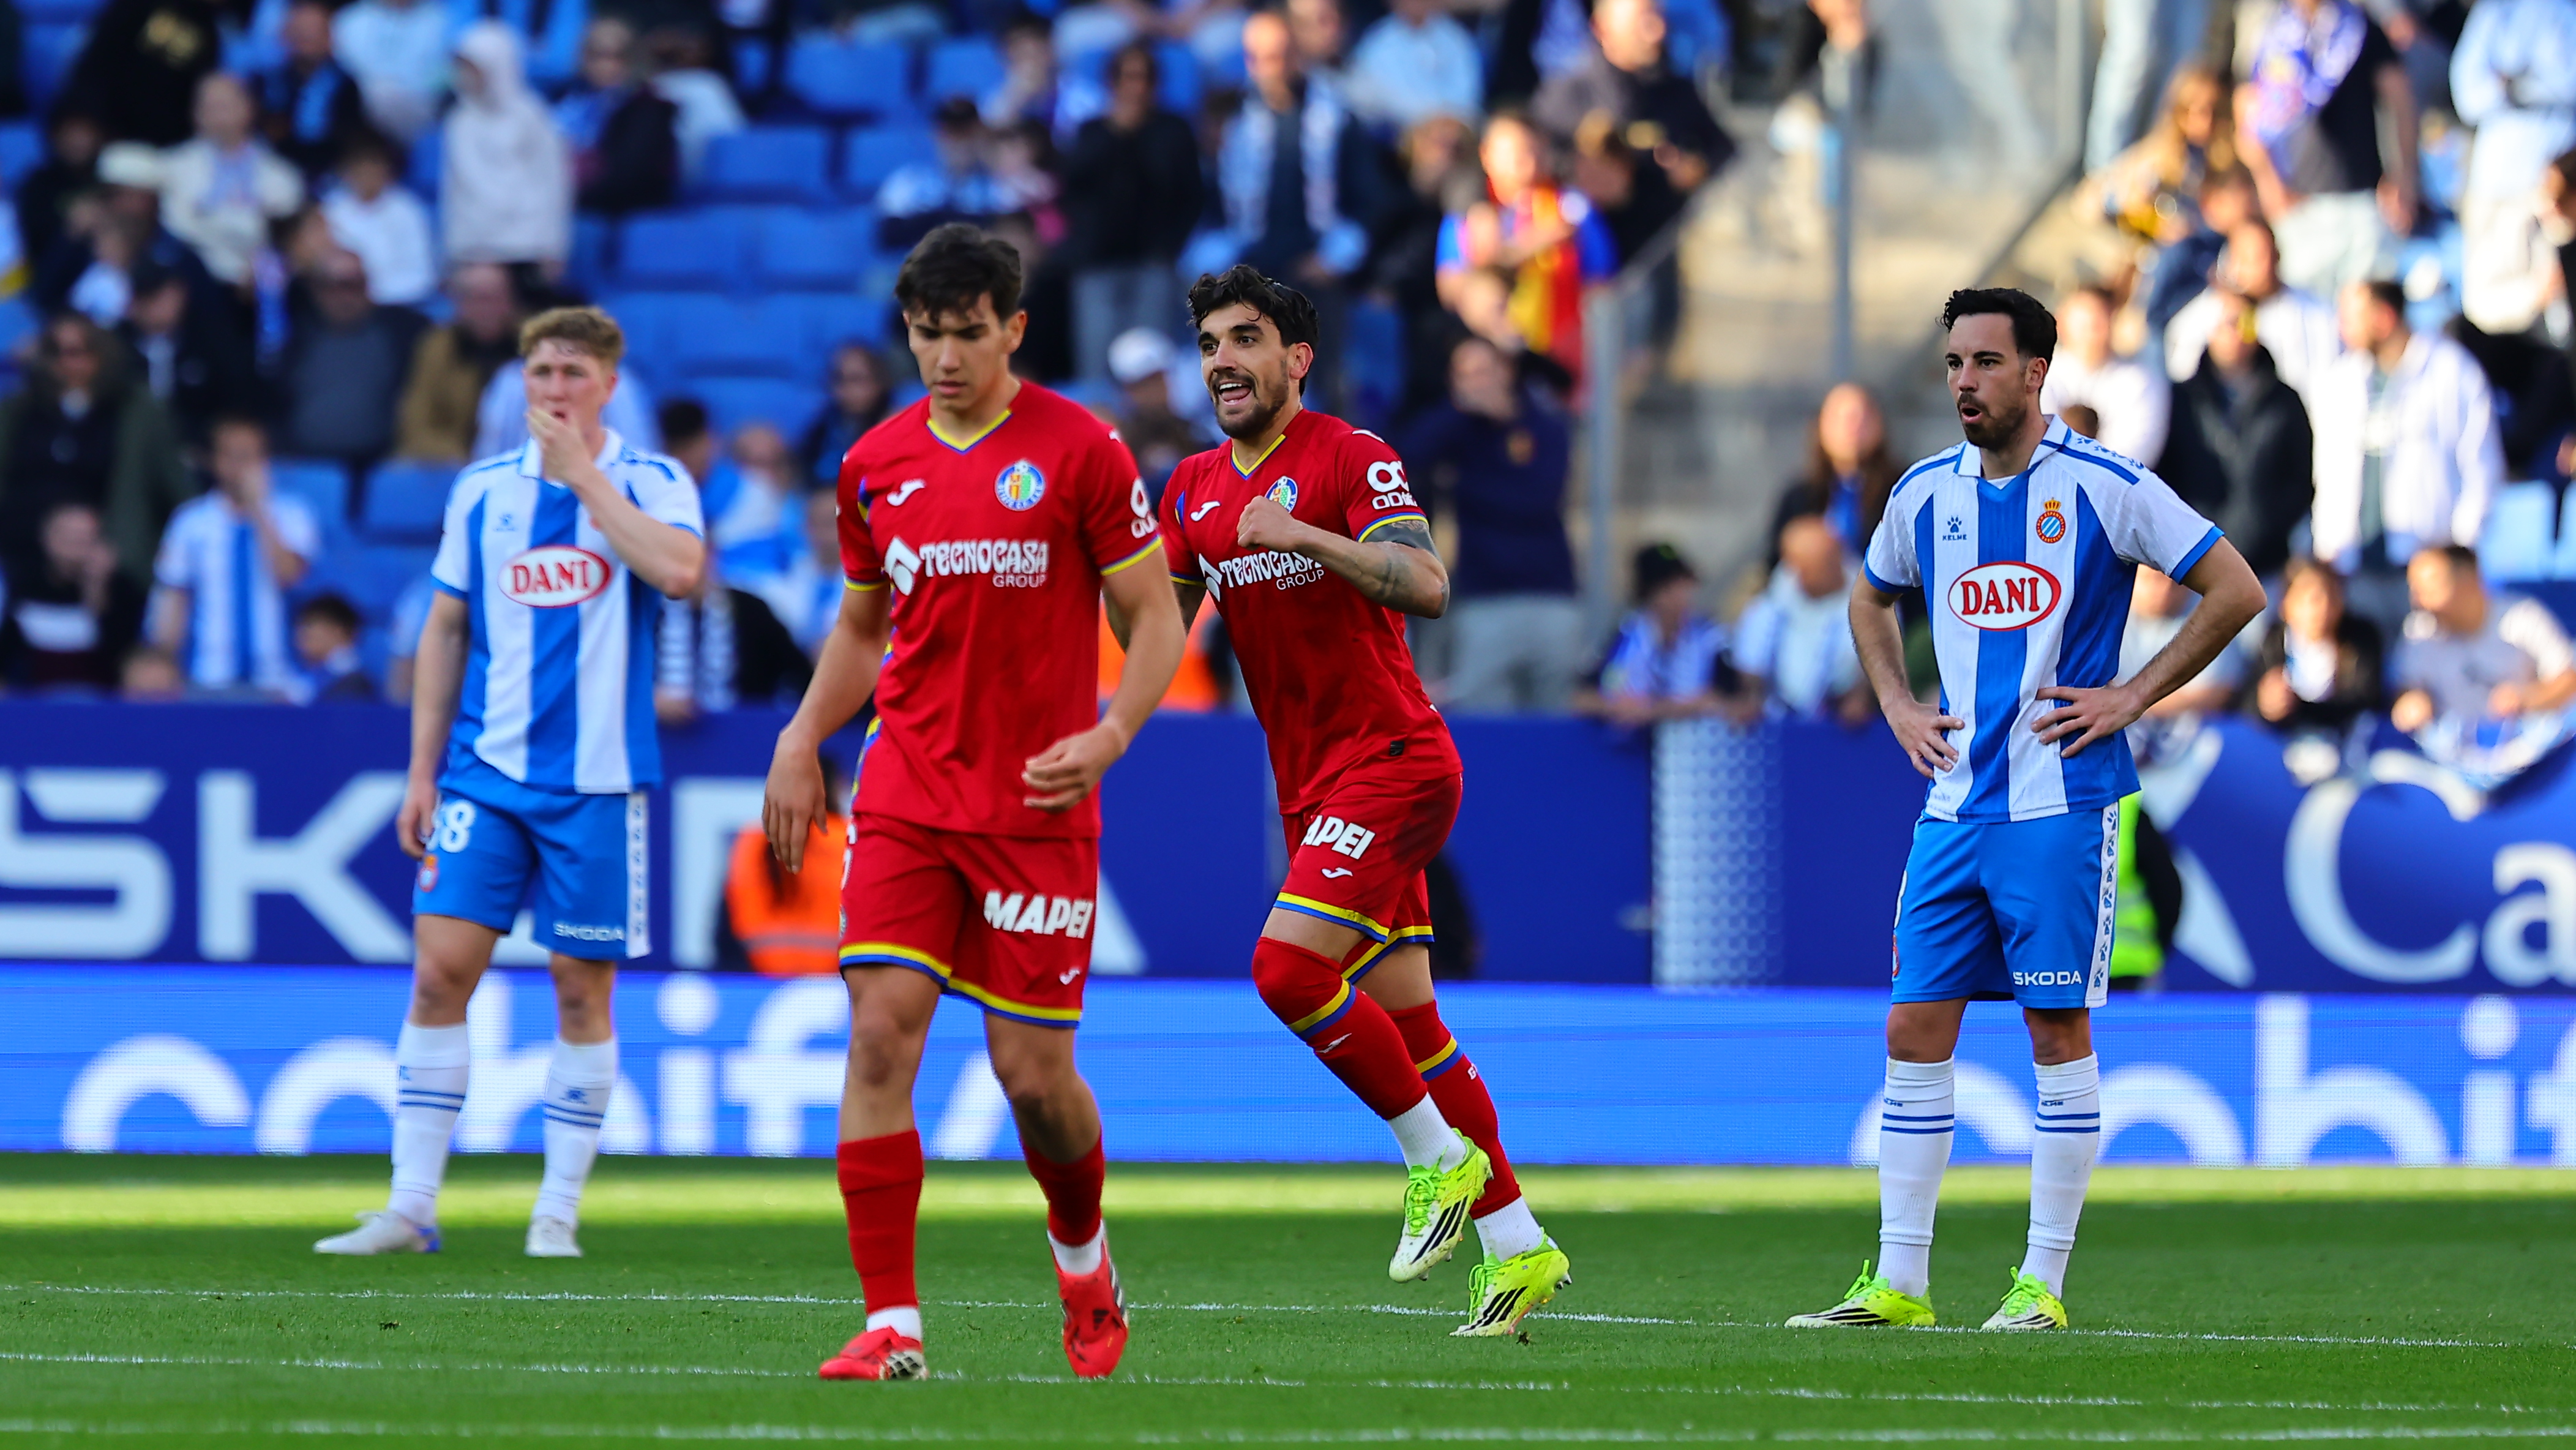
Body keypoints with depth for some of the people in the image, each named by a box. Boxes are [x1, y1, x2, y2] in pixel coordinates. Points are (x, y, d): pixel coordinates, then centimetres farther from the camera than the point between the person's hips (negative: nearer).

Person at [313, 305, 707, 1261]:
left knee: (582, 986, 1)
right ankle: (412, 1204, -3)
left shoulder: (651, 483, -1)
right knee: (441, 967, -7)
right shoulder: (482, 491, 9)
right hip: (483, 773, 2)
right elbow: (446, 630, 14)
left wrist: (584, 472, -16)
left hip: (597, 779, -2)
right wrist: (422, 770, 8)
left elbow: (681, 571, -22)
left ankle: (558, 1211, 9)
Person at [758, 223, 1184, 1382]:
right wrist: (801, 741, 9)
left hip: (1037, 806, -3)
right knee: (880, 1030, -13)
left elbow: (1156, 616, -2)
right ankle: (892, 1326, -13)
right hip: (905, 796, 3)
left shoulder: (1079, 452, -5)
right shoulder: (877, 465, 8)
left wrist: (1110, 734, -18)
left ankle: (1083, 1257, 31)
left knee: (1031, 1068, -1)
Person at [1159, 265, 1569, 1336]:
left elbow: (1426, 586, -22)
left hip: (1390, 760, -8)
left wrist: (1304, 533, -28)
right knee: (1405, 1025, 7)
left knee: (1288, 967, -21)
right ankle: (1516, 1247, 12)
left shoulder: (1351, 459, -9)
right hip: (1310, 786, 8)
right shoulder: (1194, 490, 12)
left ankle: (1439, 1156, -5)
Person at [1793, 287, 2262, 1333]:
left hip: (2063, 804, -5)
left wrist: (2132, 697, -8)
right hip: (1954, 806, 5)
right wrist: (1897, 706, 14)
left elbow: (2237, 591, -4)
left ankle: (2044, 1283, 2)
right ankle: (1898, 1282, 5)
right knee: (1915, 1030, 1)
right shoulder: (1925, 494, 9)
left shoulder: (2104, 489, -7)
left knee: (2059, 1030, -3)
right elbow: (1870, 599, 29)